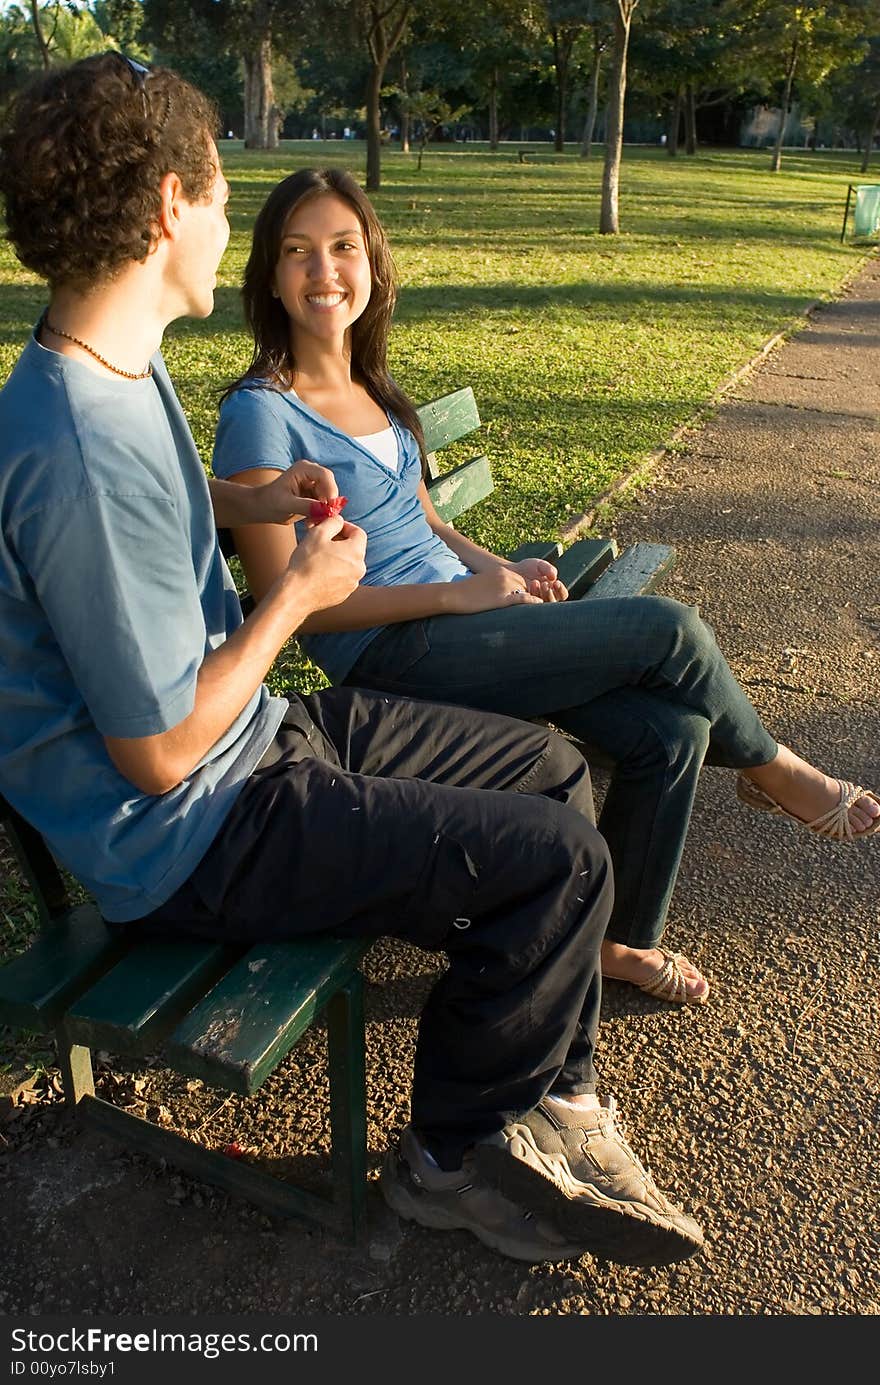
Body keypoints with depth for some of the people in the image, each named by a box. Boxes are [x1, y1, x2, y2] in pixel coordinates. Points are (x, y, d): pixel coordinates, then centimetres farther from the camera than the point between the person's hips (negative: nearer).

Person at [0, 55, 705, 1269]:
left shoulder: (114, 371, 3)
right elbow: (161, 752, -25)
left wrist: (253, 504, 8)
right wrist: (299, 593, -13)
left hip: (264, 733, 10)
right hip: (194, 838, -10)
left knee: (549, 768, 9)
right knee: (558, 857, -12)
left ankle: (551, 1102, 19)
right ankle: (456, 1156, 13)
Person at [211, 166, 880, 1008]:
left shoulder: (370, 388, 14)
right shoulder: (261, 414, -11)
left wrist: (494, 566, 2)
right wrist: (458, 593, -17)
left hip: (458, 614, 8)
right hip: (391, 653, -8)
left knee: (672, 731, -10)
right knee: (669, 630, -14)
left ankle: (619, 939, 11)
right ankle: (769, 769, 18)